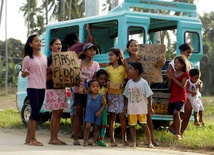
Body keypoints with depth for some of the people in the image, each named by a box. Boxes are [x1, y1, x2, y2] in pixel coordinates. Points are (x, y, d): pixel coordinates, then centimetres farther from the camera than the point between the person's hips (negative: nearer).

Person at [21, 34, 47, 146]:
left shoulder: (44, 57, 13)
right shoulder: (28, 58, -3)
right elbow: (23, 75, 1)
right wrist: (25, 73, -22)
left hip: (42, 88, 6)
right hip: (32, 88, -6)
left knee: (34, 113, 8)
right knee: (35, 113, -10)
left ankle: (28, 138, 14)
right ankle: (33, 139, -5)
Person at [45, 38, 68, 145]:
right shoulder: (49, 59, -7)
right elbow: (46, 77, -9)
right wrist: (52, 72, -25)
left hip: (61, 88, 7)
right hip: (52, 89, -7)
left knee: (59, 113, 6)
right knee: (55, 113, -8)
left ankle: (56, 137, 11)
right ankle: (52, 138, -4)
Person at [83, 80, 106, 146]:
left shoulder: (101, 96, -6)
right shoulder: (88, 95, 0)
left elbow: (103, 105, -3)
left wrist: (100, 111, -12)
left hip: (97, 114, 0)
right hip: (89, 113, 0)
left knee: (96, 128, 7)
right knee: (88, 126, -15)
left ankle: (94, 141, 18)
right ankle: (86, 140, -6)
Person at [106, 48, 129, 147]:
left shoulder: (123, 68, 3)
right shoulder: (108, 69, 9)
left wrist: (122, 85, -15)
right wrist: (107, 84, -11)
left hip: (120, 94, -2)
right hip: (110, 94, 2)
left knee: (122, 116, -4)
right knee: (112, 117, 3)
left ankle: (124, 139, 3)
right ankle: (112, 140, 5)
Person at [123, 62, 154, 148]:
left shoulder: (143, 82, -10)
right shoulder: (129, 82, 3)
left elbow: (149, 95, -6)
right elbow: (127, 96, 10)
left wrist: (149, 106, -7)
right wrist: (126, 106, 5)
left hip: (141, 108, -4)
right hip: (131, 108, 4)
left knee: (144, 124, -6)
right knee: (132, 125, 6)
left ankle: (149, 142, 0)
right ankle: (134, 142, 14)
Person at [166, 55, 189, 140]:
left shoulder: (185, 74, -2)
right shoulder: (173, 73, 13)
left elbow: (182, 85, -14)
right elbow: (169, 86, 12)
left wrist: (173, 78, -15)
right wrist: (169, 78, -4)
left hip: (181, 97, -6)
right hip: (172, 97, 6)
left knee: (176, 112, -24)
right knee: (174, 115, 7)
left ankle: (178, 133, -25)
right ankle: (177, 133, 18)